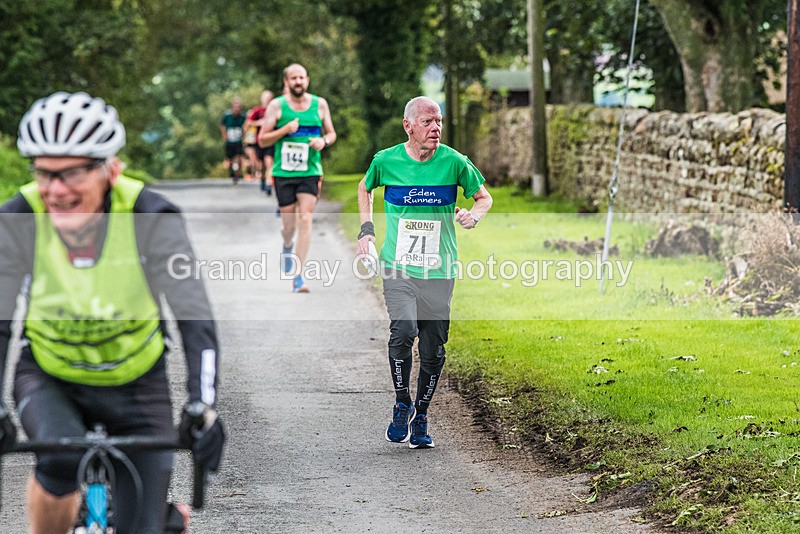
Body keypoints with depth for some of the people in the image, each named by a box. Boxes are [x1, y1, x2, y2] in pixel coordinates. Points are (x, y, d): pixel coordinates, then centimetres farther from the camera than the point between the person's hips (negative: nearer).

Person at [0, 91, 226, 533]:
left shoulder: (152, 219, -24)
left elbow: (195, 319, -26)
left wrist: (202, 408, -39)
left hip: (136, 384, 0)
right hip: (48, 378, 0)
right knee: (60, 460, -33)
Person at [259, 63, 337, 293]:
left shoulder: (320, 104, 5)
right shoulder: (277, 106, 0)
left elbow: (331, 133, 16)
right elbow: (262, 140, -1)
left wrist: (324, 141, -7)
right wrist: (285, 130, -16)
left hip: (311, 172, 0)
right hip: (283, 172, 0)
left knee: (305, 220, -12)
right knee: (289, 224, 4)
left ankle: (298, 278, -10)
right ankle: (287, 245, 43)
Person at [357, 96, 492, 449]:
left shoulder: (454, 162, -3)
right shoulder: (386, 161, -1)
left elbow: (484, 197, 12)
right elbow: (365, 188, 22)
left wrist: (473, 215, -10)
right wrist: (367, 229, 11)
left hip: (439, 271, 1)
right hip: (398, 267, -1)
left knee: (433, 350, 3)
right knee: (403, 331, -23)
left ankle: (421, 419, 24)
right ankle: (401, 406, -1)